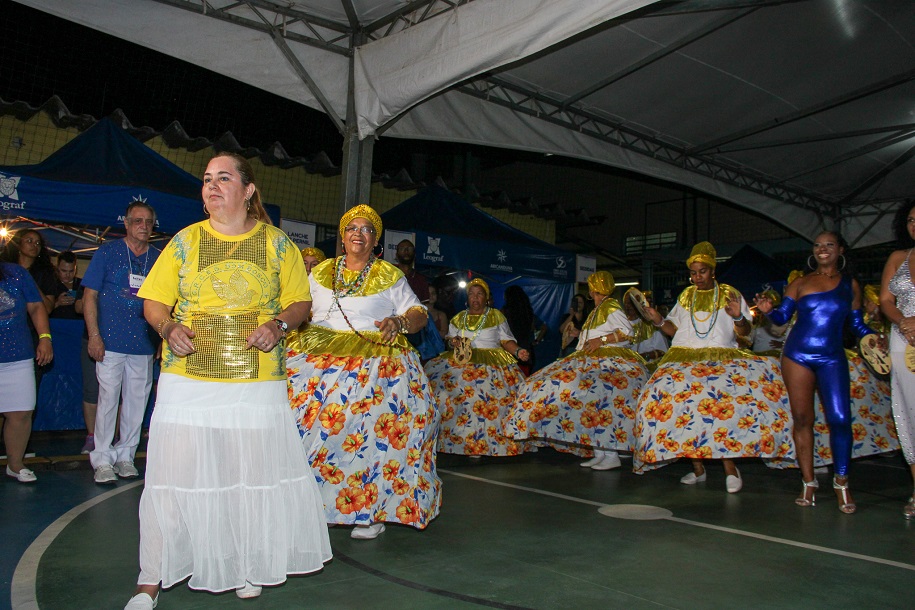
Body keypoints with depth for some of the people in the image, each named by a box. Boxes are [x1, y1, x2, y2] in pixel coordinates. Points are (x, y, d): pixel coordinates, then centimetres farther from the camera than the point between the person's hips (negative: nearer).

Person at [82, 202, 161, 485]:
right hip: (111, 342, -3)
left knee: (137, 401, 7)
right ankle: (102, 459, 9)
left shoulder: (158, 258, 9)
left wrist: (163, 337, 8)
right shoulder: (107, 252, 2)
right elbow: (90, 295, 0)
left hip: (144, 343, 3)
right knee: (108, 399, -2)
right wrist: (94, 335, -8)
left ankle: (125, 455, 19)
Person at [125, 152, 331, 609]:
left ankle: (245, 567, 29)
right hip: (187, 380, 0)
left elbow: (300, 301, 8)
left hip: (257, 383, 0)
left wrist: (279, 324, -12)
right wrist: (168, 328, -12)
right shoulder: (186, 240, 7)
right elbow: (154, 302, 9)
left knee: (254, 476, 8)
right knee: (173, 477, 0)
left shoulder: (277, 242, 5)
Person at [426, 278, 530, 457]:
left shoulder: (497, 316, 7)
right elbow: (448, 337, 18)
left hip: (491, 362, -3)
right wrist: (452, 341, -5)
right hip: (462, 361, 3)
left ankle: (478, 443, -17)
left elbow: (507, 341, 5)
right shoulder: (459, 318, 15)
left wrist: (518, 351, -13)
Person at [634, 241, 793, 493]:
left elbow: (745, 332, 6)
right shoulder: (685, 296, 18)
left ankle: (729, 463, -17)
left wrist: (738, 317, -13)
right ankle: (697, 466, -11)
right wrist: (658, 321, 1)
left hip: (722, 357, -2)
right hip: (685, 357, 2)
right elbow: (674, 329, 18)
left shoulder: (729, 294, 10)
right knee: (678, 395, -21)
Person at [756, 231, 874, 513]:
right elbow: (783, 316, 4)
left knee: (839, 418, -11)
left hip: (832, 358, 0)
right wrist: (769, 310, -16)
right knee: (802, 419, 3)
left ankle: (841, 482, 5)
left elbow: (856, 323, 14)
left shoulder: (850, 284, 11)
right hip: (797, 355, 0)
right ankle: (808, 482, 13)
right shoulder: (800, 283, 8)